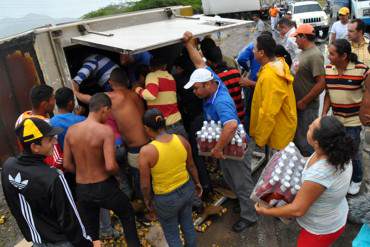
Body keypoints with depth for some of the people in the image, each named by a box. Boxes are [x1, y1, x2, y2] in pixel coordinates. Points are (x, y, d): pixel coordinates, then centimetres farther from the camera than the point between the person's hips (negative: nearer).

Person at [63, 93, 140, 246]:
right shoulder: (105, 131, -19)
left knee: (90, 233, 20)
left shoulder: (71, 131, -3)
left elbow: (67, 165, 2)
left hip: (81, 190, 5)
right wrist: (117, 170, -5)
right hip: (104, 187, -4)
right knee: (127, 214, 25)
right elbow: (110, 167, -27)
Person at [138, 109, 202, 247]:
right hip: (187, 189, 5)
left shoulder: (146, 151, -27)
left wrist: (147, 199, 4)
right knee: (188, 226, 29)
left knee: (172, 235, 22)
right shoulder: (181, 140, -13)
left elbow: (145, 184, -16)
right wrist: (197, 183, 19)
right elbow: (191, 166, 2)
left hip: (166, 199, -5)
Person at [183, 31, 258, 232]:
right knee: (230, 179, 26)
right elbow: (200, 63, 3)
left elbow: (231, 125, -52)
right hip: (224, 145, 10)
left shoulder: (221, 102, -36)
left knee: (242, 183, 10)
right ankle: (242, 202, 49)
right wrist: (188, 43, 0)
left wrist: (217, 149, -41)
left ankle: (249, 217, 30)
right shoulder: (213, 81, -9)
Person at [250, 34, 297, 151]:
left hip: (279, 131, -9)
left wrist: (259, 139, -19)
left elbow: (268, 112, -28)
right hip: (281, 124, 9)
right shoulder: (279, 64, -1)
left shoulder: (270, 76, -31)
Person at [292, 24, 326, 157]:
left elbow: (321, 83, -25)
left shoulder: (315, 55, -20)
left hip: (307, 106, -9)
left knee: (304, 140, 1)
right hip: (298, 103, 9)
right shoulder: (304, 52, 8)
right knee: (297, 136, 21)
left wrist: (303, 102, -20)